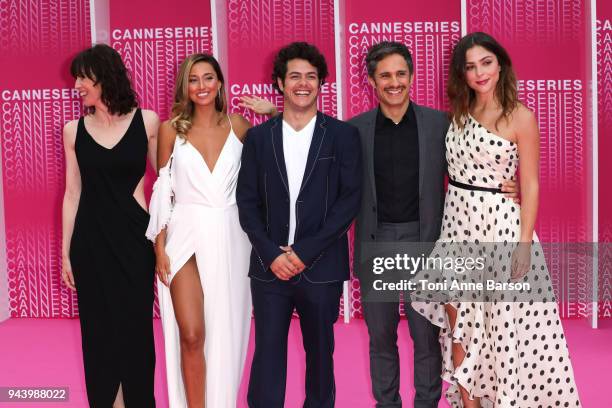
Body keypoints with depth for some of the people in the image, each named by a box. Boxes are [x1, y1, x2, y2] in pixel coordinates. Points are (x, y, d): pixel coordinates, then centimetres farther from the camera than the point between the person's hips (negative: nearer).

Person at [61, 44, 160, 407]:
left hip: (133, 236, -2)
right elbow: (73, 193, 6)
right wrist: (65, 251, 6)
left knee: (136, 324, 5)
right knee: (98, 327, 9)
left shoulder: (146, 121, -3)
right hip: (90, 239, 2)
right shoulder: (74, 130, 3)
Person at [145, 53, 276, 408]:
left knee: (225, 332, 8)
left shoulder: (238, 126, 5)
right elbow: (163, 191, 3)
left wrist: (274, 113, 0)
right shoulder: (172, 128, 3)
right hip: (185, 236, -1)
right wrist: (160, 247, -2)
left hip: (228, 238, 1)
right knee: (191, 335, -6)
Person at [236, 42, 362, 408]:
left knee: (320, 353, 11)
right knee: (268, 354, 2)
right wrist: (271, 254, -9)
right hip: (270, 265, 1)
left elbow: (350, 199, -5)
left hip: (321, 267, -1)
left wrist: (305, 252, -11)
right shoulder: (258, 137, 7)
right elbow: (247, 202, 4)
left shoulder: (343, 135, 1)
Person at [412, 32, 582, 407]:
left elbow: (530, 185, -8)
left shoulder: (520, 116, -7)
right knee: (459, 323, 8)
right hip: (457, 224, 5)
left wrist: (525, 242, -15)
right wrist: (445, 223, 9)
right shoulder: (459, 113, 9)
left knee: (503, 324, 2)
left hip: (500, 225, -5)